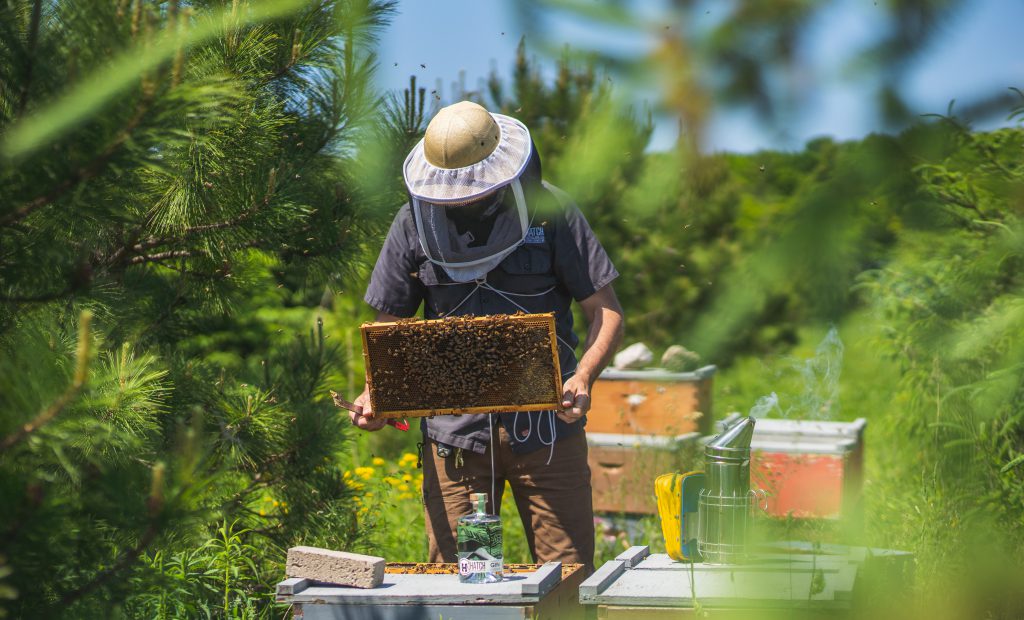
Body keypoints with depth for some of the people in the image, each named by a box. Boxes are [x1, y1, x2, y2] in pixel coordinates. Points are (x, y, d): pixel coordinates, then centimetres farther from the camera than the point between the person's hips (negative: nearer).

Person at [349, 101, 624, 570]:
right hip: (453, 431, 1)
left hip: (545, 427, -1)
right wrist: (375, 395, -6)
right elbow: (390, 325, 12)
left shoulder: (549, 210, -2)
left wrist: (582, 379, -18)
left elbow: (606, 311, 0)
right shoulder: (414, 222, 4)